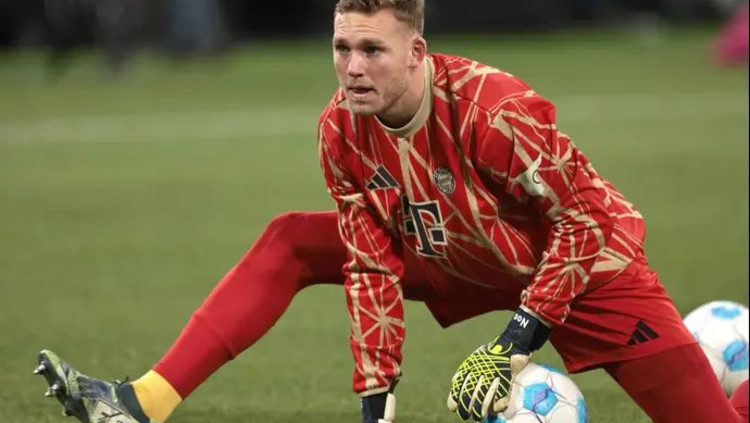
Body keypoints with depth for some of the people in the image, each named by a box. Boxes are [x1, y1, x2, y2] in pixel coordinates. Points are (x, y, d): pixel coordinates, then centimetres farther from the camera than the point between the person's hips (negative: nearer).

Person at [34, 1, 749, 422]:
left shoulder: (493, 109, -33)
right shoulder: (341, 130, -16)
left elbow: (587, 214, -26)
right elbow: (373, 265, -10)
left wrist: (520, 337, -28)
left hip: (579, 261, -5)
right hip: (463, 259, 5)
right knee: (289, 243, -8)